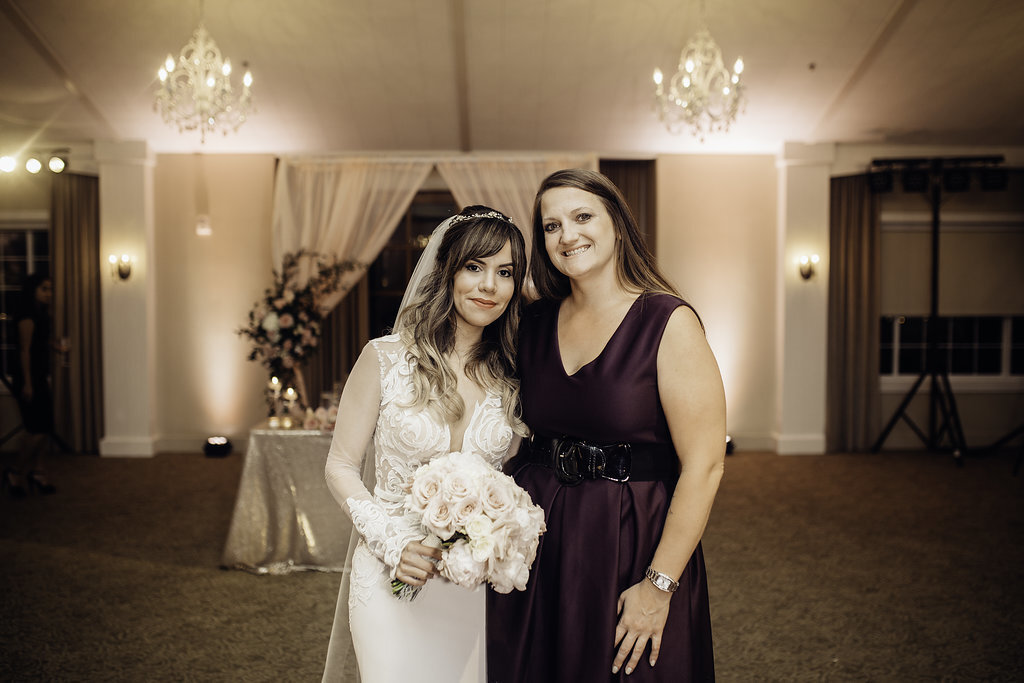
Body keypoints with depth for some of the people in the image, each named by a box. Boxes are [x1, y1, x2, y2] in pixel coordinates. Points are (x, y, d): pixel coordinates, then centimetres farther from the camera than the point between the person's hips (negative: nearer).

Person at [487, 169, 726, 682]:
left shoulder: (668, 323, -12)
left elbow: (703, 466, -16)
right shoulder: (536, 322, 4)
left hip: (631, 545, -4)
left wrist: (660, 584, -18)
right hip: (536, 544, 5)